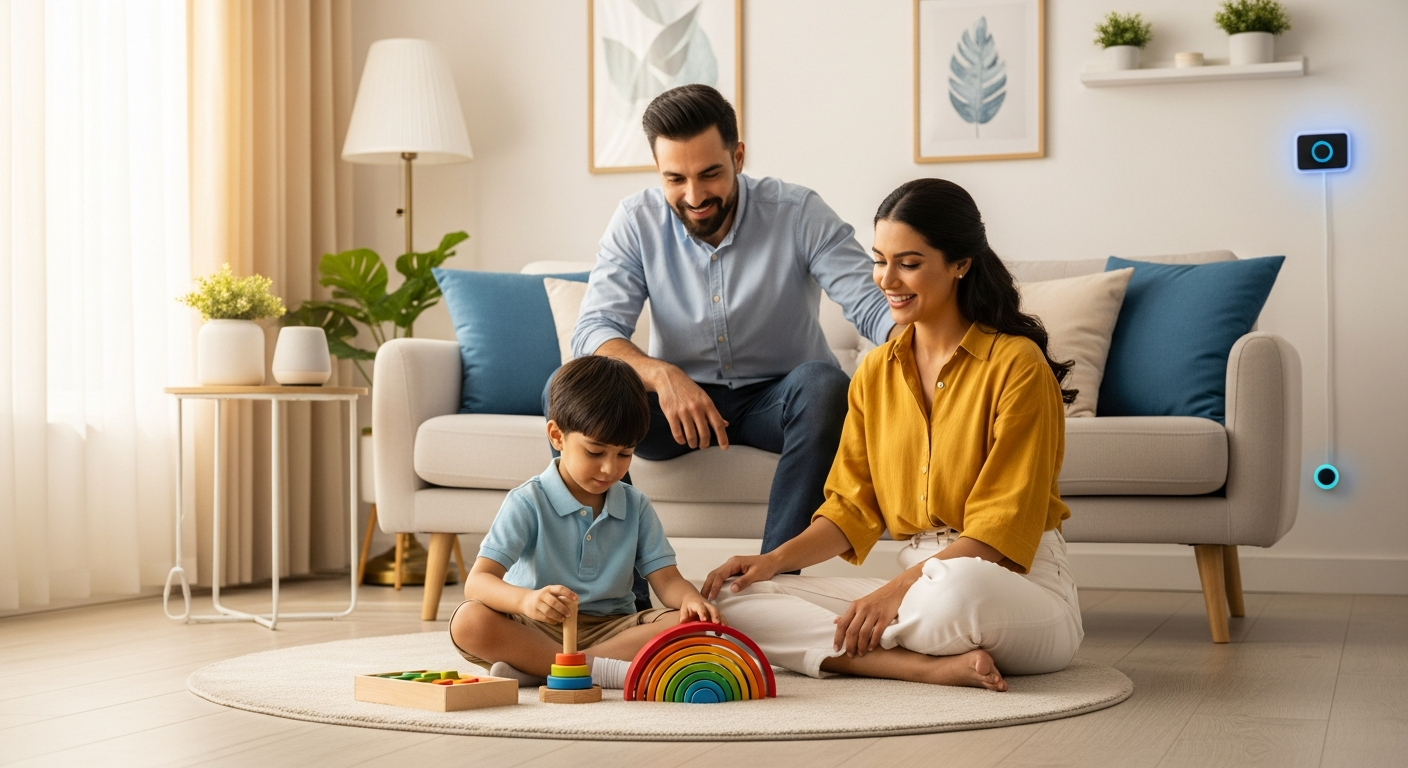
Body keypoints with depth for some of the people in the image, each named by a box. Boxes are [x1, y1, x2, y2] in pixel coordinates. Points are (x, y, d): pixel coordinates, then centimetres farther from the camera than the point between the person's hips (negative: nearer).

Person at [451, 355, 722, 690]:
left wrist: (692, 600, -25)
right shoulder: (529, 503, -7)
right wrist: (526, 600, -41)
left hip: (610, 629, 4)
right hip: (535, 630, -3)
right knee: (468, 623, -32)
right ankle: (601, 668, -33)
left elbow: (666, 579, 1)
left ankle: (533, 669, -27)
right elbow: (477, 582, -17)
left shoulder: (636, 507, 8)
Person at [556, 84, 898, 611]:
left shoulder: (799, 215, -12)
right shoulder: (637, 223, -7)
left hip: (774, 399, -1)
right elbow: (594, 330, -16)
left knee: (823, 385, -36)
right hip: (678, 399, 2)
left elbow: (872, 306, -20)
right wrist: (660, 374, -37)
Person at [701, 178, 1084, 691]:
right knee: (732, 597, -11)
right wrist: (777, 559, -5)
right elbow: (853, 505, 12)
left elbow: (1003, 525, -12)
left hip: (1021, 586, -7)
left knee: (957, 585, -44)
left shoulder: (1016, 364, -8)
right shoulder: (875, 372, 13)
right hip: (916, 582, 7)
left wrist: (898, 589, -21)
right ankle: (935, 666, -21)